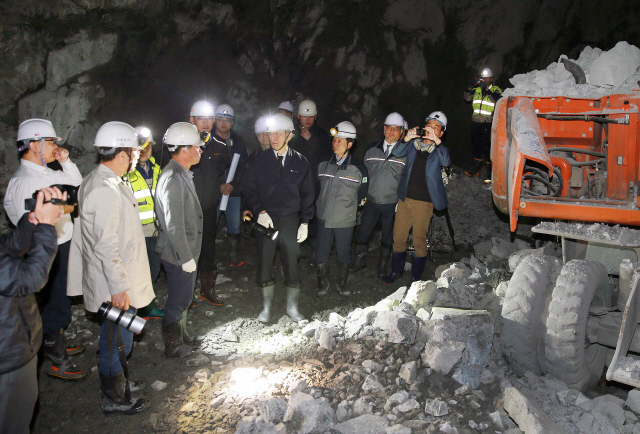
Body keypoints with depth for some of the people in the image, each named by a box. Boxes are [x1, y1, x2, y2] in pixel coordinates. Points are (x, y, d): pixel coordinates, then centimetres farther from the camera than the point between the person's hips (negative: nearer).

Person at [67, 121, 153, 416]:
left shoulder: (99, 181, 9)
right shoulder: (105, 190, -25)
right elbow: (106, 245, -27)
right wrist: (118, 288, -22)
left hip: (120, 279, 10)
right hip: (117, 283, -10)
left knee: (114, 336, 24)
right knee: (117, 339, 5)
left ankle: (112, 382, 43)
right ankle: (115, 399, 22)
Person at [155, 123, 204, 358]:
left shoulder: (182, 174, 9)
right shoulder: (173, 179, -24)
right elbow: (173, 225, -26)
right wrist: (186, 257, -21)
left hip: (187, 251, 10)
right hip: (179, 255, -10)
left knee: (183, 297, 24)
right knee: (178, 301, 7)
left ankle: (181, 335, 42)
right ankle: (173, 345, 25)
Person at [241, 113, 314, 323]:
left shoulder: (300, 162, 3)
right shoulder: (260, 160, 1)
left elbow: (307, 194, 7)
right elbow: (249, 189, 2)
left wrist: (305, 222, 1)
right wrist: (259, 211, -12)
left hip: (290, 219, 0)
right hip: (265, 219, 0)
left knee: (292, 263, 5)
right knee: (264, 263, 5)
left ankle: (292, 306, 22)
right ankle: (266, 307, 22)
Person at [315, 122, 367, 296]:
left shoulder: (358, 168, -6)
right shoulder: (324, 165, 2)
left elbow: (362, 193, 7)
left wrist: (348, 207, 7)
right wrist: (321, 205, 12)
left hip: (345, 221, -2)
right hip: (324, 218, 2)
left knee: (344, 254, 11)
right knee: (322, 253, 9)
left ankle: (342, 284, 30)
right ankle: (323, 284, 27)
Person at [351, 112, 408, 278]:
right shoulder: (372, 149, 5)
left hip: (392, 203, -2)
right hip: (371, 201, 2)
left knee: (388, 235, 12)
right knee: (363, 231, 10)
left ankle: (383, 264, 31)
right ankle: (360, 259, 31)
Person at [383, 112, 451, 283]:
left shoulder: (439, 150, 0)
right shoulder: (413, 144, 8)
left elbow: (446, 162, -20)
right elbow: (395, 153, -2)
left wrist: (436, 141, -33)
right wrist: (406, 139, -18)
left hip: (423, 203, -3)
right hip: (404, 198, 3)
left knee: (419, 240, 2)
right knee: (398, 237, 10)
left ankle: (416, 278, 17)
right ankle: (396, 271, 29)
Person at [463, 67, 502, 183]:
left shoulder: (496, 90, 2)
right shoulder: (476, 89, 14)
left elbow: (498, 100, -16)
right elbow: (467, 97, 4)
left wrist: (487, 90, -21)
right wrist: (472, 86, -9)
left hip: (488, 123, -5)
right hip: (475, 122, 5)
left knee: (488, 147, -7)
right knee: (476, 146, 15)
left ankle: (490, 173, -1)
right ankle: (476, 170, 29)